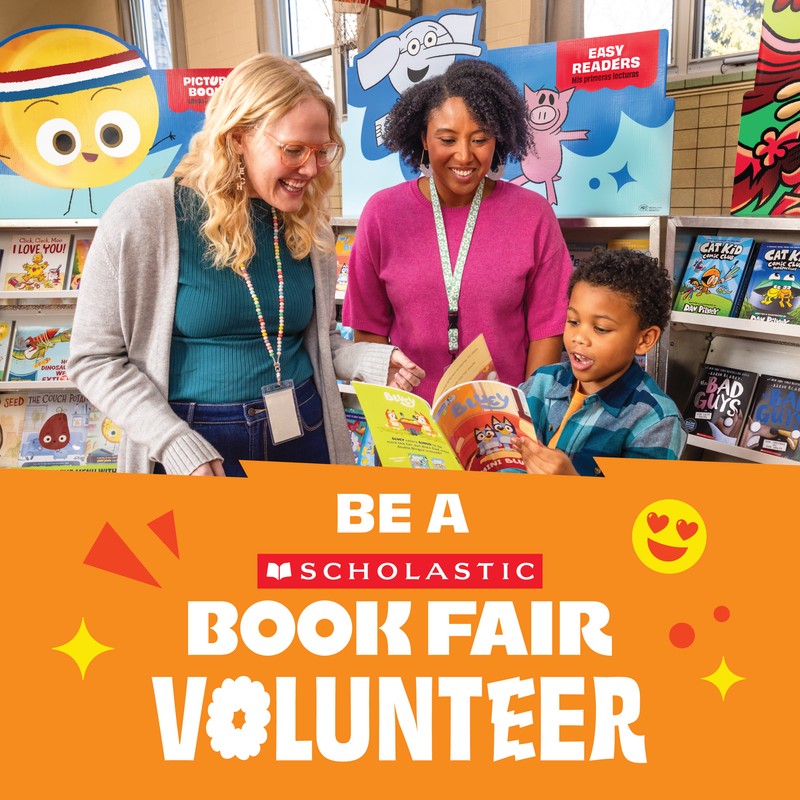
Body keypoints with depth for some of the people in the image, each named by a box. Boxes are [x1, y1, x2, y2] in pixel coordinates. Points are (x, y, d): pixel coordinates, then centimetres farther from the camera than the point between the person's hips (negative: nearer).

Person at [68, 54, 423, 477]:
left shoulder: (308, 225, 3)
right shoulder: (144, 218, -12)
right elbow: (94, 358, -9)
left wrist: (376, 363, -8)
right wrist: (180, 447, -18)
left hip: (304, 438, 5)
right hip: (195, 445, -4)